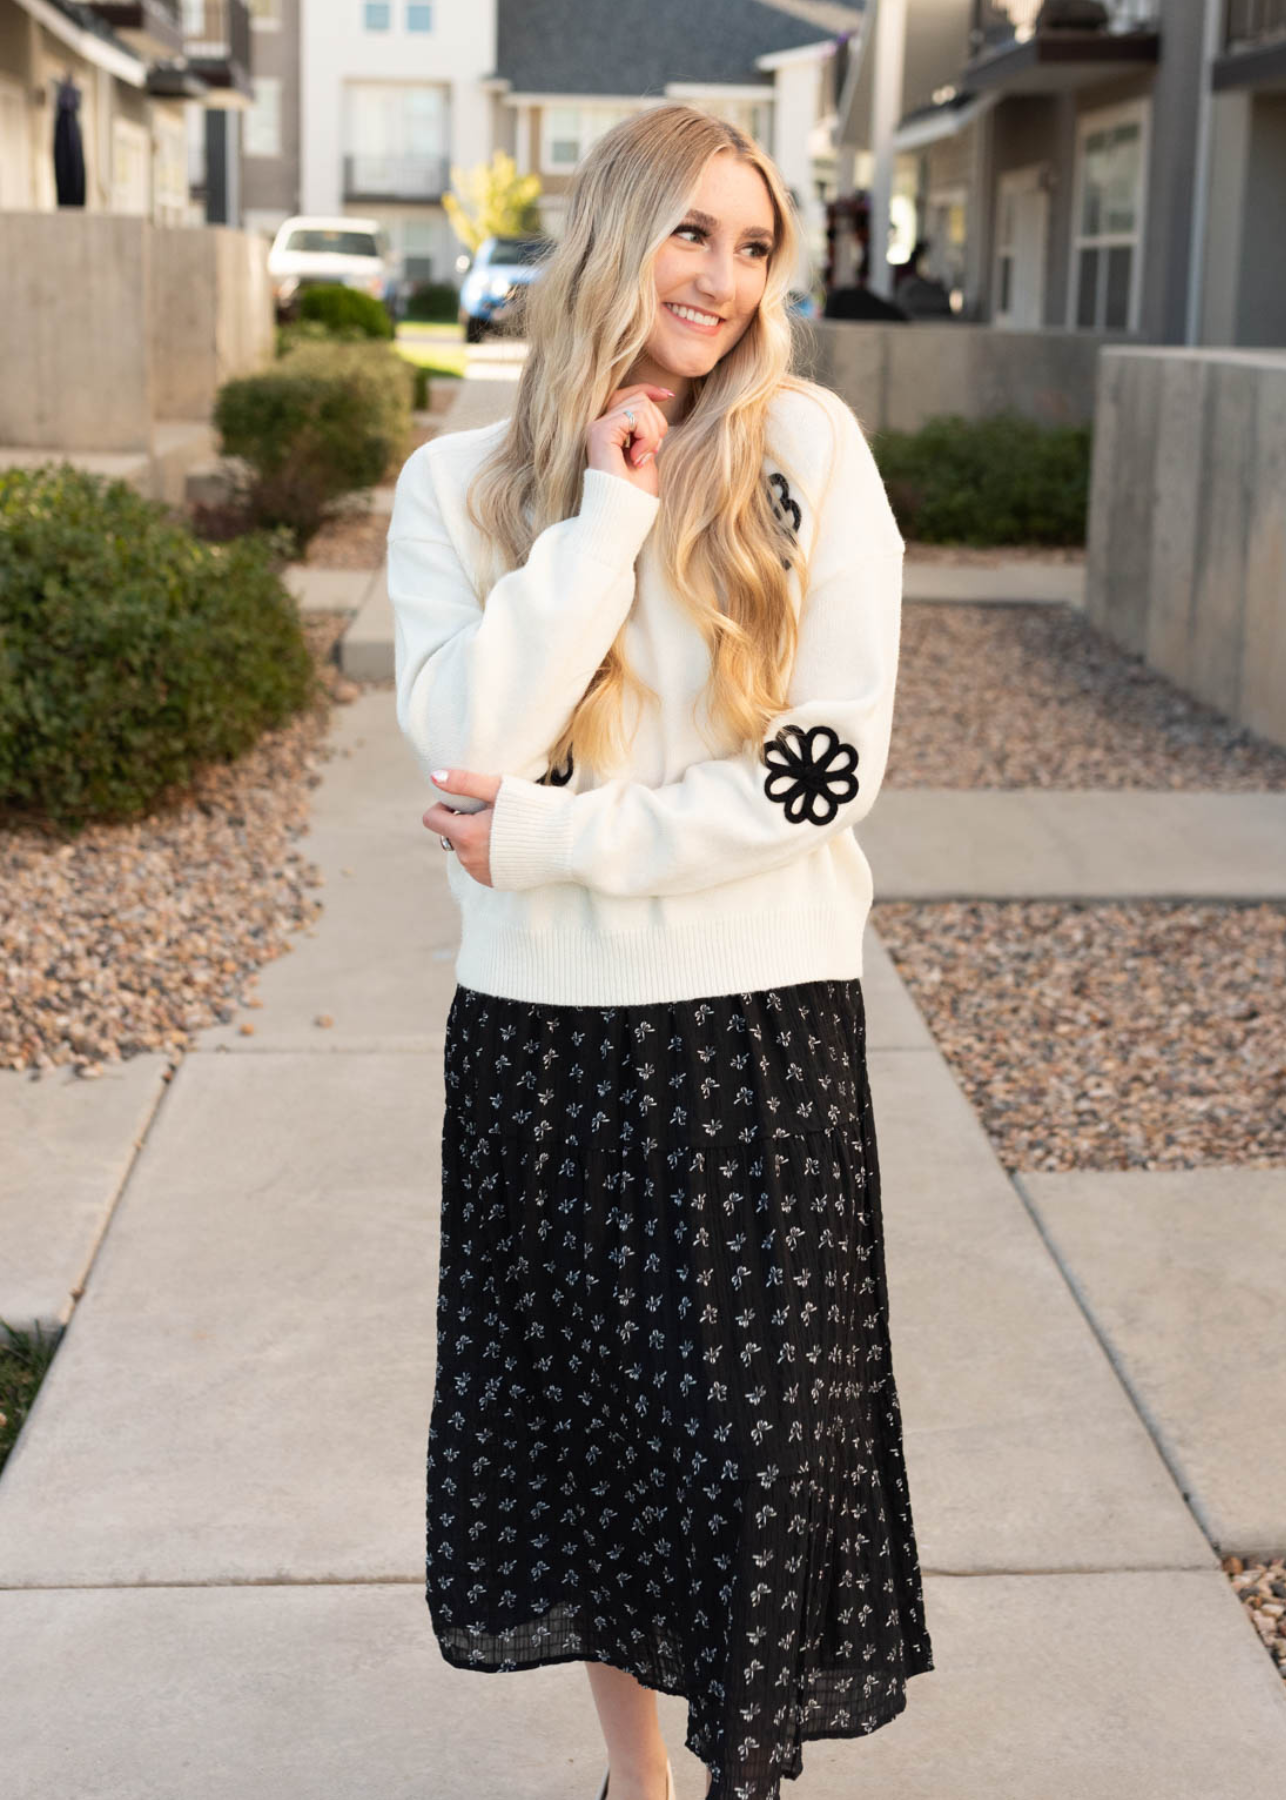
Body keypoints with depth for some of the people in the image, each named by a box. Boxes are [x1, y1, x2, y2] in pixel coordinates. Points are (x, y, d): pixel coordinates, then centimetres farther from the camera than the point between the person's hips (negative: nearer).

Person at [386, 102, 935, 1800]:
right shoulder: (459, 480, 1)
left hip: (760, 1018, -2)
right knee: (575, 1427, 14)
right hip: (538, 1024, 2)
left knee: (753, 1444, 6)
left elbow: (827, 771, -11)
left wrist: (553, 838, -11)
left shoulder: (808, 445, -4)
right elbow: (469, 746, -14)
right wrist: (607, 515, -15)